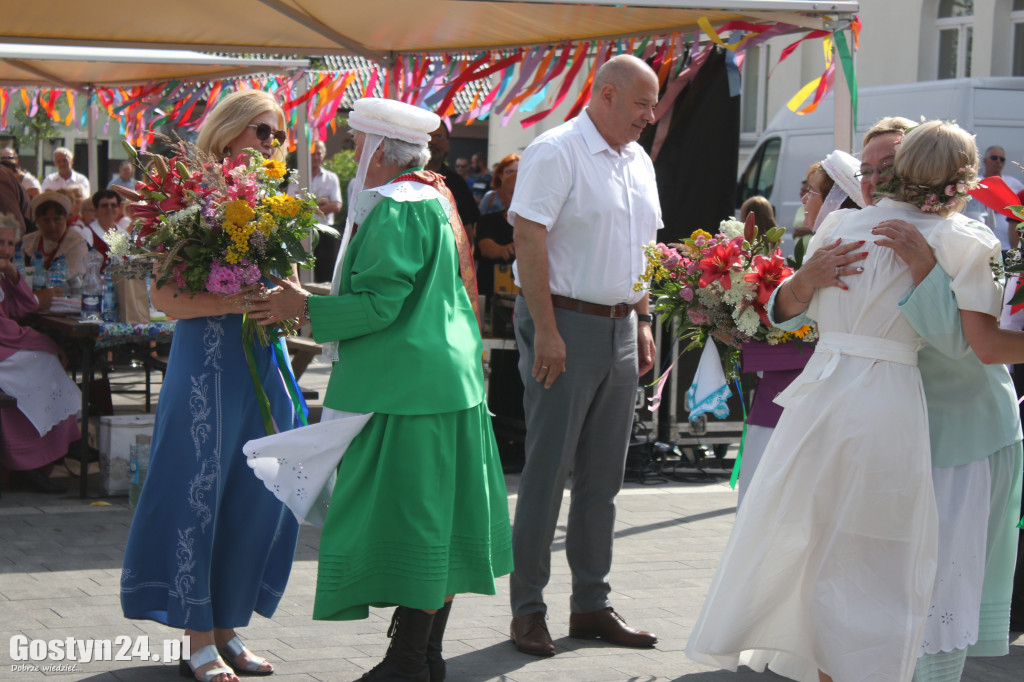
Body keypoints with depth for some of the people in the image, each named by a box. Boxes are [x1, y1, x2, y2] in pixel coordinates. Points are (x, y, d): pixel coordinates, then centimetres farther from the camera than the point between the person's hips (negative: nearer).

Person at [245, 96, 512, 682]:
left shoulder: (395, 210, -16)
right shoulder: (436, 199, 15)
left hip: (403, 386, -10)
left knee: (405, 515, -6)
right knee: (436, 516, 12)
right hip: (449, 381, 10)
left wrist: (306, 306, -10)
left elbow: (377, 303, -21)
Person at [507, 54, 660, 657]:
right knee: (547, 472, -3)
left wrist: (642, 322, 14)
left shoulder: (639, 161, 15)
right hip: (566, 324, -8)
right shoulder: (555, 152, -10)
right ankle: (528, 611, 4)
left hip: (620, 329, 8)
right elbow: (529, 239, -16)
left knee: (604, 476, 11)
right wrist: (546, 330, -19)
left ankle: (592, 605, 19)